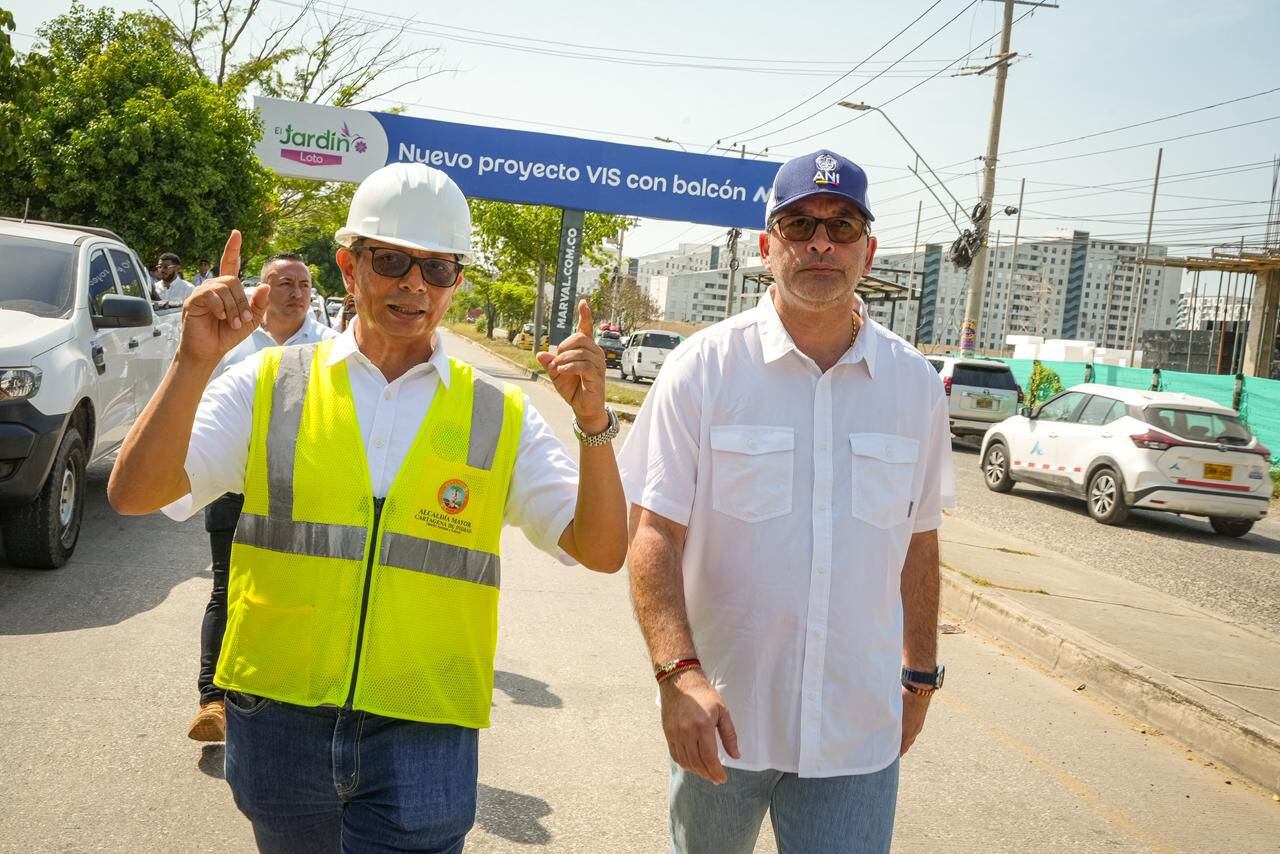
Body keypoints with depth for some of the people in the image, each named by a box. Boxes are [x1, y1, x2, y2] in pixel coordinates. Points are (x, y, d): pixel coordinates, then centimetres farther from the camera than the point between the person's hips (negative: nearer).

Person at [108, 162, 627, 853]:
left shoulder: (499, 420, 1)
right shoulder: (270, 385, 1)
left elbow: (601, 551, -4)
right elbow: (133, 494, -5)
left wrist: (593, 423, -19)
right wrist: (194, 363, -19)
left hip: (422, 735, -1)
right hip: (278, 722, 2)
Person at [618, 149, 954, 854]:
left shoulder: (915, 383, 1)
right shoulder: (703, 366, -8)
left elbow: (918, 542, 11)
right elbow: (653, 533, -12)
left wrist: (920, 674, 15)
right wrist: (678, 672, -23)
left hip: (857, 726, 2)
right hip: (721, 715, -1)